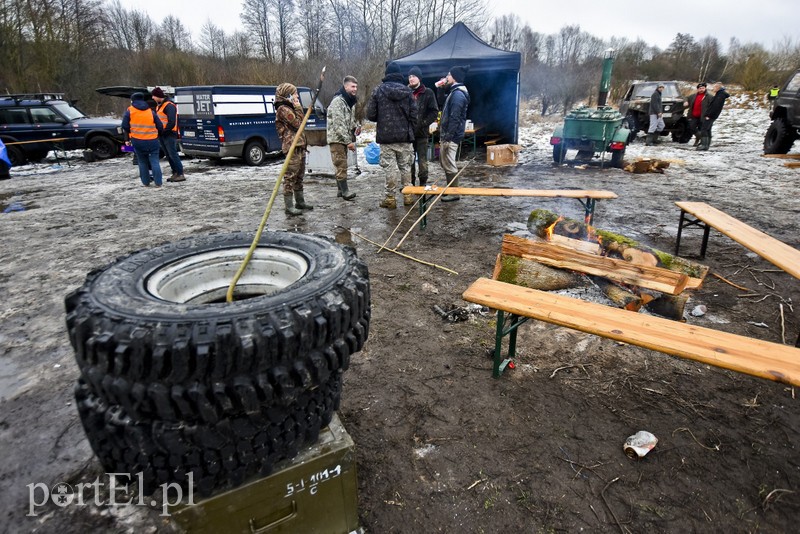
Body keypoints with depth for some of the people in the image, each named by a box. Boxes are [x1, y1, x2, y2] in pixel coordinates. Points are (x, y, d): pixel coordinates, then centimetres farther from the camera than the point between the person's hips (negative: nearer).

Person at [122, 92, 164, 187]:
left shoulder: (129, 111, 4)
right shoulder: (151, 111, 9)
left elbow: (125, 126, -1)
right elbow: (160, 127, 6)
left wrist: (127, 139, 13)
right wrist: (156, 135, 22)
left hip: (137, 141, 0)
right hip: (152, 141, 0)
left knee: (142, 162, 11)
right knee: (155, 162, 2)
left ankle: (146, 183, 12)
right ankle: (158, 183, -5)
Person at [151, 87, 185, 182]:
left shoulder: (169, 106, -14)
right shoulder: (159, 105, 17)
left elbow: (171, 122, -20)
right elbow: (158, 119, 21)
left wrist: (164, 131, -17)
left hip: (169, 134, -10)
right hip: (163, 134, 10)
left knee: (173, 154, -10)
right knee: (168, 155, 10)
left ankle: (181, 174, -7)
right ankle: (175, 173, 16)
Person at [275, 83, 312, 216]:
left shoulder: (290, 108, 22)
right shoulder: (283, 109, -9)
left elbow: (300, 123, 22)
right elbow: (298, 124, -13)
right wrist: (298, 108, -5)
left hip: (300, 146, 10)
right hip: (292, 146, -10)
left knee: (299, 176, 16)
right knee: (290, 177, -9)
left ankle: (300, 202, 26)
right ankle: (289, 207, -7)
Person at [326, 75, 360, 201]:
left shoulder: (350, 101, 15)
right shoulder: (338, 101, -15)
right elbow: (338, 124, -22)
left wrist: (356, 126, 4)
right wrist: (348, 141, -23)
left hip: (344, 139, 9)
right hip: (337, 138, -9)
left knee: (342, 165, 13)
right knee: (341, 165, -11)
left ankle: (341, 190, 19)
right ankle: (345, 191, -10)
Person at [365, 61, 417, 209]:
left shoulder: (378, 90, -3)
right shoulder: (407, 91, 2)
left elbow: (370, 115, -3)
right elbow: (414, 114, 1)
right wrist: (411, 131, 14)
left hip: (386, 136, -2)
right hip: (404, 136, 2)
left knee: (390, 167, 1)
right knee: (405, 166, 10)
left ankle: (390, 197, 3)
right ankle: (408, 195, 15)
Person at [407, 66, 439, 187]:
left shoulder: (428, 93, 0)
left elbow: (434, 112, -3)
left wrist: (423, 123, -12)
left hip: (422, 133, -2)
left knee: (422, 161, 2)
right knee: (409, 160, 9)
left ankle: (423, 184, 10)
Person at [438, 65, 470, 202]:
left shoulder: (458, 94, -16)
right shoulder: (455, 92, 16)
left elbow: (454, 118, -22)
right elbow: (446, 111, 27)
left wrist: (447, 137, -23)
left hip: (451, 136, -10)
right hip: (446, 134, 10)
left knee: (449, 165, -5)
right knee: (444, 162, 17)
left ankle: (454, 193, 4)